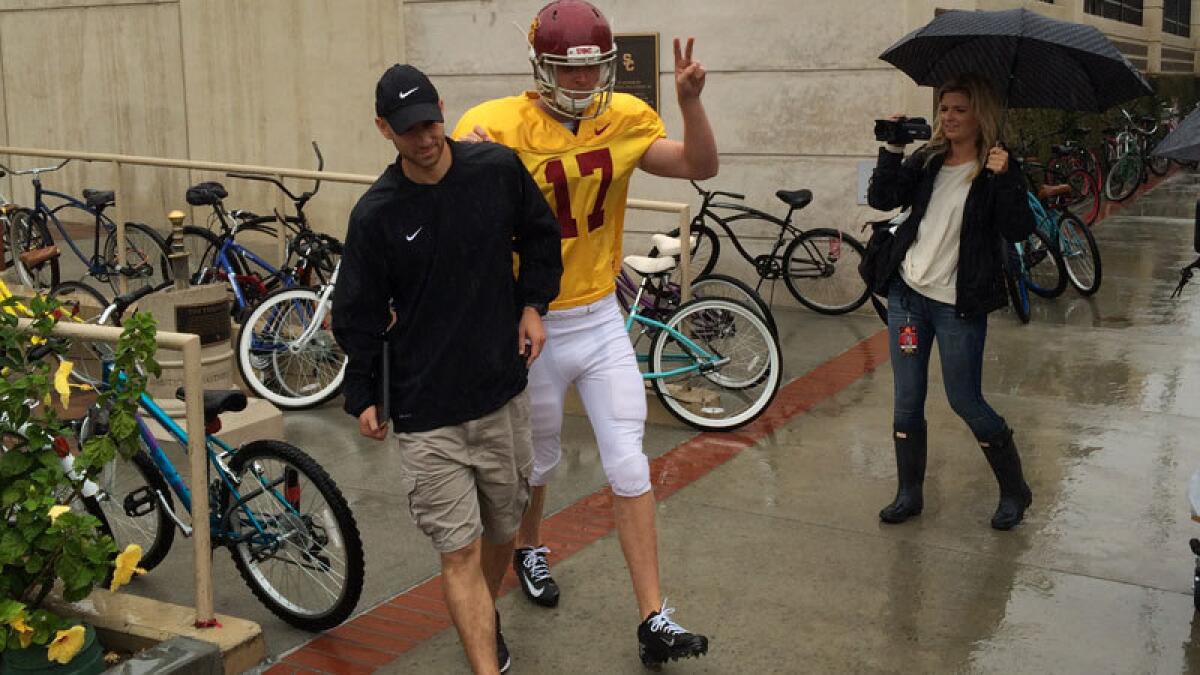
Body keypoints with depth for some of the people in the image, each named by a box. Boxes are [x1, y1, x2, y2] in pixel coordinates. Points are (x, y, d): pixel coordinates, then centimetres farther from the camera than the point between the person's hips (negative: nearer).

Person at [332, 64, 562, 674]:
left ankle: (487, 619, 47)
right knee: (460, 553, -5)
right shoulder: (376, 214, -8)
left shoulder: (497, 169, -4)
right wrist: (361, 395, 2)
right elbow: (359, 314, 1)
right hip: (426, 411, -3)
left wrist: (532, 303, 4)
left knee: (502, 529, 19)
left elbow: (540, 235, 15)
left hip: (502, 394, 3)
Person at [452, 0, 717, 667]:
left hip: (601, 319, 3)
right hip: (535, 323, -2)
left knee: (630, 465, 0)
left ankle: (654, 621, 7)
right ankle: (531, 550, 51)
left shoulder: (626, 118, -3)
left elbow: (701, 167, -8)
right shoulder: (502, 126, -16)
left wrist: (691, 101, -23)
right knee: (539, 457, 19)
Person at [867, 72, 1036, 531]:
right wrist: (892, 152, -14)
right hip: (907, 293, 5)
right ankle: (909, 494, 23)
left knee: (965, 402, 2)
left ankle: (1015, 491, 22)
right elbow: (881, 199, -3)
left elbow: (1018, 231, -17)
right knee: (907, 402, 9)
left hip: (959, 304, -5)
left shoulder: (997, 168, -6)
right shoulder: (926, 161, 6)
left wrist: (1004, 179, -28)